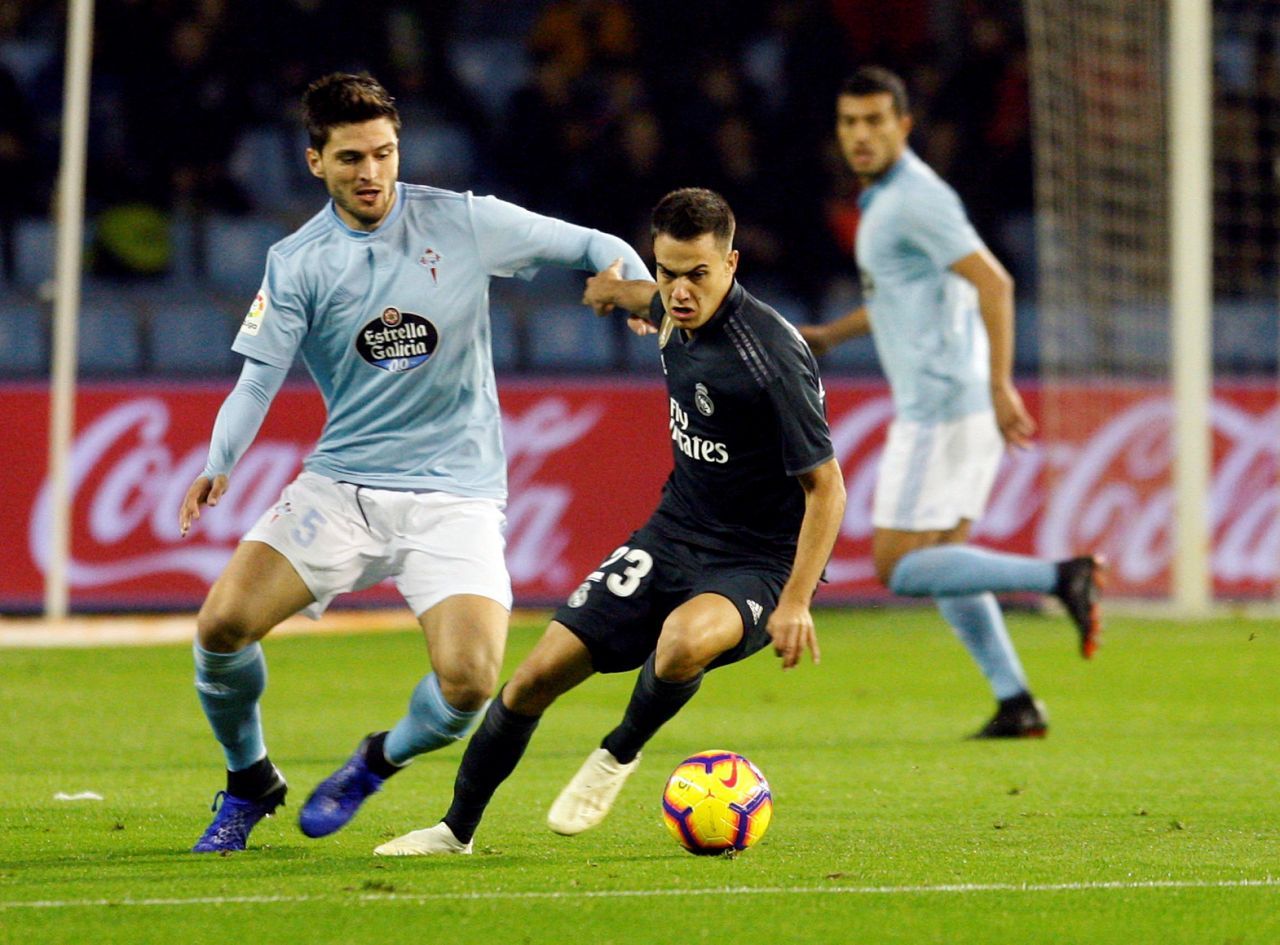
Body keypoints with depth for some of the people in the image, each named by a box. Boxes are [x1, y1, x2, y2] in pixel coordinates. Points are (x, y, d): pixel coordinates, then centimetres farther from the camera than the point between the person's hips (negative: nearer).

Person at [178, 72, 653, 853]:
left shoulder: (463, 224, -2)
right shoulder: (296, 263, 1)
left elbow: (594, 249, 6)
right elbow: (258, 379, -6)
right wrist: (217, 466, -24)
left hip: (455, 491, -1)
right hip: (341, 486, 1)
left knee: (469, 681, -20)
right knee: (222, 624, -17)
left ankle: (381, 762, 16)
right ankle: (251, 782, 13)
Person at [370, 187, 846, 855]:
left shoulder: (770, 359, -24)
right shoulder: (680, 318, -1)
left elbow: (825, 486, -19)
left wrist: (796, 602, -24)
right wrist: (624, 291, 47)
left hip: (755, 562, -7)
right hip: (670, 540, 7)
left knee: (684, 639, -40)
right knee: (538, 675, 0)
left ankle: (621, 752, -8)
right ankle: (457, 829, 19)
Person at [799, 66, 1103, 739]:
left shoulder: (917, 198, -14)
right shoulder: (890, 197, 17)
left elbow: (994, 284, -22)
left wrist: (999, 386, -27)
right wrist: (831, 334, 23)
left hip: (942, 410, -10)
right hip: (947, 406, 10)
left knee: (899, 570, -7)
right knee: (939, 564, 13)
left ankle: (1060, 577, -13)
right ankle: (1016, 704, 9)